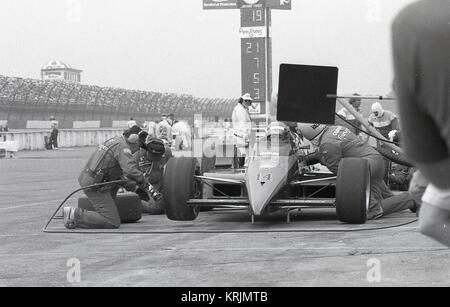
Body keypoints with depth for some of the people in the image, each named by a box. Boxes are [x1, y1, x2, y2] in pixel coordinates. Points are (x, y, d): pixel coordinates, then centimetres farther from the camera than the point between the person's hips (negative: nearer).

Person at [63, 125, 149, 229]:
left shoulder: (116, 141, 19)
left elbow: (119, 174, 26)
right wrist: (143, 181, -10)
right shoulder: (123, 147, -12)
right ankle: (76, 216, -12)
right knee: (113, 223, -9)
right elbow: (131, 170, -28)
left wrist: (134, 187, 24)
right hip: (94, 186, -10)